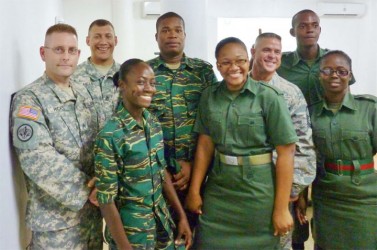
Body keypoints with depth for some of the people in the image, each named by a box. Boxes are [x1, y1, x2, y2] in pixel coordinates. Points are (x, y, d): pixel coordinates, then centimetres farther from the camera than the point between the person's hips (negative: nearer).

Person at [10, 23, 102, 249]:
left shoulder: (83, 92, 6)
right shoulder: (29, 99, -13)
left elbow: (97, 141, 8)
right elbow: (38, 161, -21)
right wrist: (86, 187, -17)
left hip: (93, 207, 6)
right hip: (56, 214, -6)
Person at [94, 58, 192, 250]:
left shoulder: (154, 123, -1)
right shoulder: (110, 135, -21)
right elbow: (106, 199, -17)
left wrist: (182, 216, 9)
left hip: (162, 224, 6)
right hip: (131, 232, -6)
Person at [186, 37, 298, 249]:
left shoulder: (269, 98, -12)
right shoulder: (209, 96, 1)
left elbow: (286, 152, -12)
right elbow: (205, 144, 5)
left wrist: (282, 208, -13)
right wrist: (195, 190, 2)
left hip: (258, 191, -3)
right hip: (217, 189, 4)